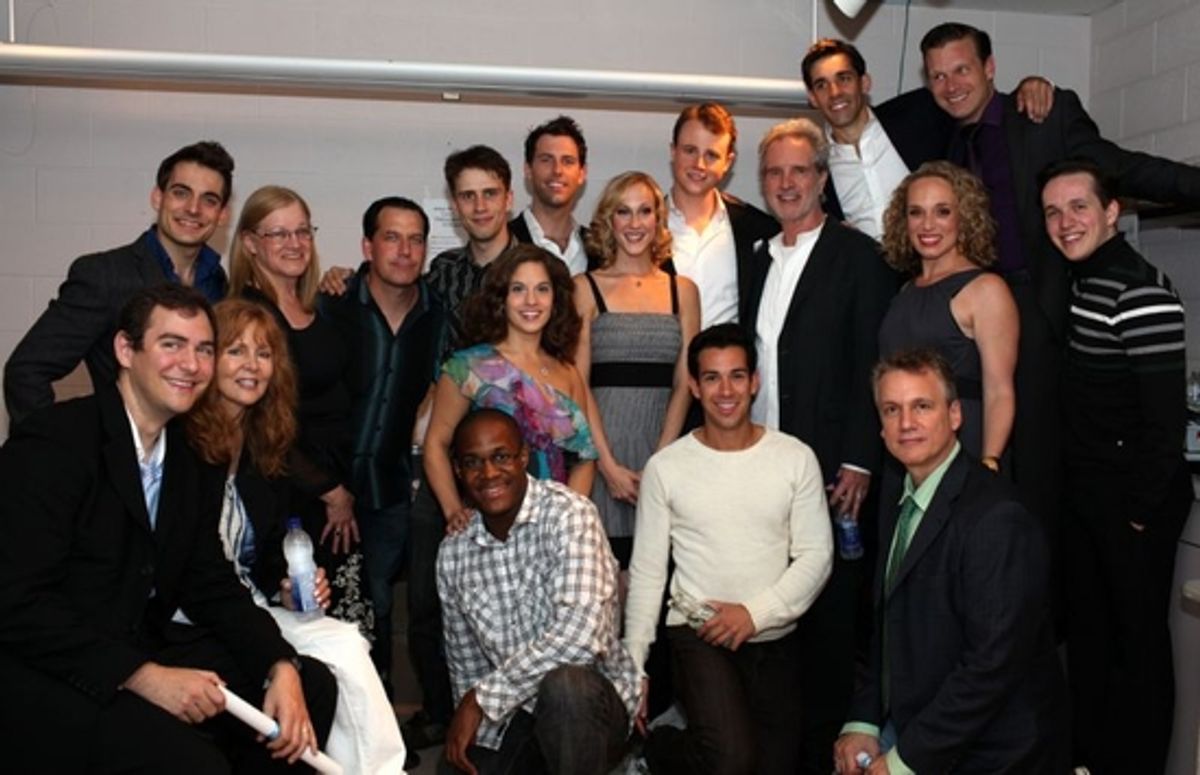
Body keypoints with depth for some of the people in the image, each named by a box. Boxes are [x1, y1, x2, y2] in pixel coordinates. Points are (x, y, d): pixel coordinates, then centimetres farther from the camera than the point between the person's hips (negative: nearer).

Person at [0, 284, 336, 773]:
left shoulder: (185, 456, 10)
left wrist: (281, 668, -9)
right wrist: (143, 676, -26)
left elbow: (210, 585, 7)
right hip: (43, 677, -8)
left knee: (311, 686, 0)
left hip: (143, 652, 8)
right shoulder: (53, 442, -15)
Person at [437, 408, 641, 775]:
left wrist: (484, 697, -21)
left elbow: (581, 634, -27)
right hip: (508, 720, 6)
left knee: (562, 682, -34)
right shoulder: (452, 554, 2)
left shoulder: (568, 513, -15)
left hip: (592, 701, -5)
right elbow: (466, 666, 11)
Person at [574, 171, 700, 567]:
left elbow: (684, 383, 5)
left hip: (663, 447, 2)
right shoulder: (585, 288, 4)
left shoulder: (682, 290, 11)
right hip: (599, 445, -2)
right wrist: (609, 464, -12)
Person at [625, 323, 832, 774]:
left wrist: (756, 613, -14)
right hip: (698, 635, -2)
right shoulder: (665, 467, -3)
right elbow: (646, 573, 0)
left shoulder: (796, 458, -1)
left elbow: (816, 557, -2)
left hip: (775, 640, 3)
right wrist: (632, 668, -5)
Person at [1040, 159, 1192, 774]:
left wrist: (1140, 512, -14)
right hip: (1082, 492, 8)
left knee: (1138, 637, 5)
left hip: (1134, 498, -8)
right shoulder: (1074, 281, 7)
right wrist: (1075, 488, 7)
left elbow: (1165, 417, -19)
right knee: (1087, 627, 18)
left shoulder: (1142, 293, -18)